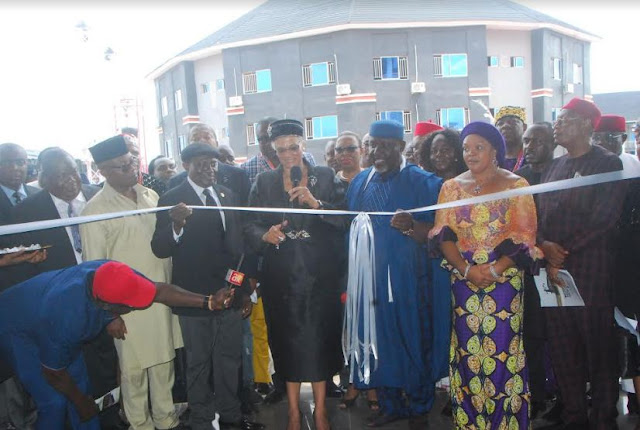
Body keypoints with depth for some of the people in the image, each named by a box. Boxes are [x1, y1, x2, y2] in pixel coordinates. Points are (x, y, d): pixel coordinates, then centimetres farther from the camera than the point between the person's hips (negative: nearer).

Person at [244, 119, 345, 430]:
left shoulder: (325, 177, 5)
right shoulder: (264, 182, 7)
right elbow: (250, 226, 3)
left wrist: (316, 203, -18)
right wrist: (266, 235, -17)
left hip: (319, 274, -1)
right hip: (281, 276, 1)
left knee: (320, 339, 2)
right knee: (288, 340, 7)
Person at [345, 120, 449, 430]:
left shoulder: (422, 182, -5)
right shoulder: (360, 182, 11)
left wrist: (411, 226, -29)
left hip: (409, 282, -4)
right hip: (371, 280, 5)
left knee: (414, 343, 5)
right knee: (379, 341, 11)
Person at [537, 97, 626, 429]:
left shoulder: (607, 164, -2)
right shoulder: (553, 168, 16)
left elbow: (603, 218, -12)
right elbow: (538, 216, 11)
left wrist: (564, 249, -14)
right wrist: (543, 246, -8)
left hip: (591, 271, -6)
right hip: (553, 270, 6)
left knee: (598, 347, 3)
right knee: (562, 349, 10)